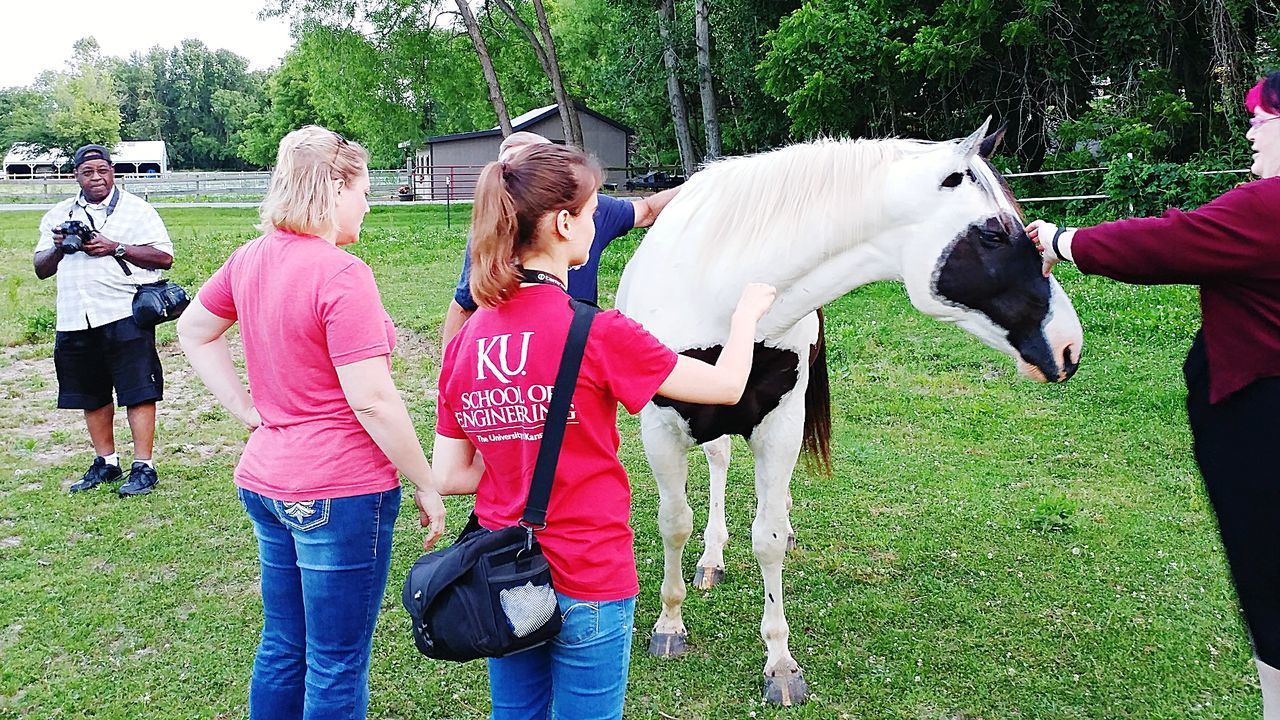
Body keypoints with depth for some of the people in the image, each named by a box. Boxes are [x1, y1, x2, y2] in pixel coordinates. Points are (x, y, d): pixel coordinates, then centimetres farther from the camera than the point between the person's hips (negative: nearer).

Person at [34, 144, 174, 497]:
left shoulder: (136, 209, 3)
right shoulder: (58, 216, 16)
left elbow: (164, 257, -7)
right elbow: (41, 269, 17)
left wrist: (115, 247, -15)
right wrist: (59, 247, -4)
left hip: (125, 315, -5)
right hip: (75, 322, 5)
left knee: (138, 392, -6)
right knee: (92, 395, 12)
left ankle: (144, 466, 0)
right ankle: (106, 463, 25)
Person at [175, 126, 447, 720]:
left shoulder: (251, 259, 4)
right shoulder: (341, 274, -20)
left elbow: (193, 330, 20)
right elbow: (372, 401, -22)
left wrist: (248, 410, 14)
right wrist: (427, 487, -11)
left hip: (266, 481, 8)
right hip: (340, 493, -8)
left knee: (281, 648, 22)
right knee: (337, 665, 7)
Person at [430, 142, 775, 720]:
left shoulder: (466, 340, -4)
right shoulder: (597, 334, -21)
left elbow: (448, 476, 0)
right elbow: (727, 385, -9)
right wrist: (748, 311, 9)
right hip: (589, 585, -5)